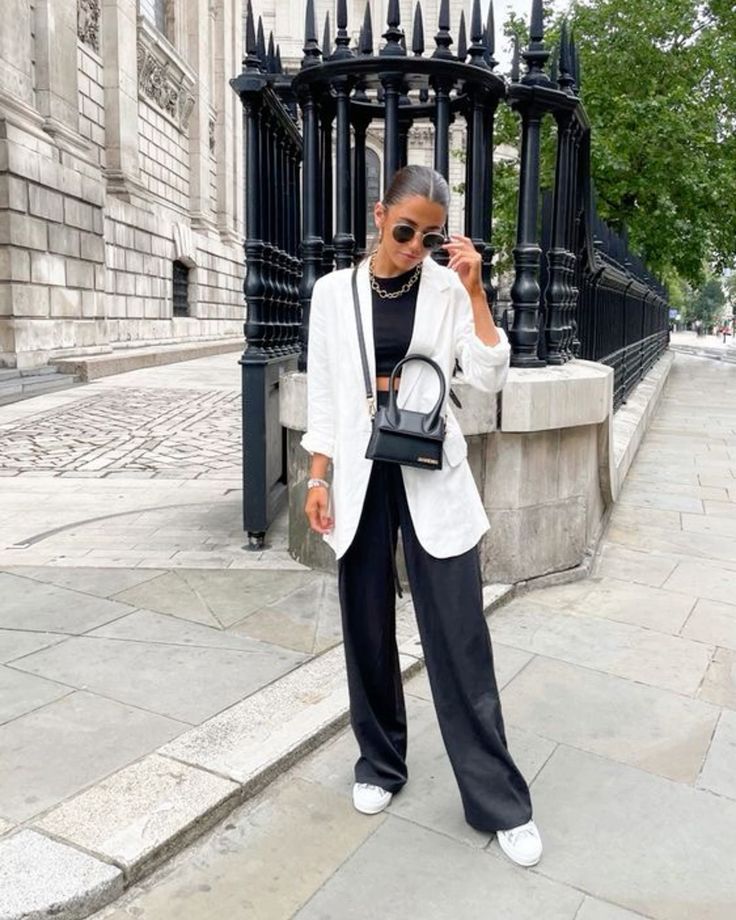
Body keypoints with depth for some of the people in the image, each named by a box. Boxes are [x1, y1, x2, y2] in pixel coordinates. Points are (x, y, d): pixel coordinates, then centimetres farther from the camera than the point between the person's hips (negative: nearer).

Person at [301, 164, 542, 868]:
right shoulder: (334, 292, 4)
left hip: (430, 473, -1)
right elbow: (322, 392, 6)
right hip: (358, 473, 2)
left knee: (459, 634, 1)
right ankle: (380, 762, 32)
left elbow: (489, 378, -5)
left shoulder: (448, 289, 2)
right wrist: (318, 478, 1)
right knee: (367, 627, 10)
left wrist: (474, 291, -11)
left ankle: (499, 800, 15)